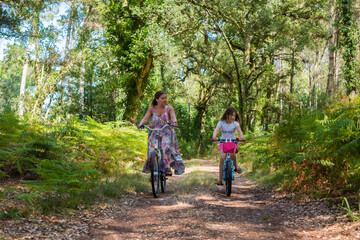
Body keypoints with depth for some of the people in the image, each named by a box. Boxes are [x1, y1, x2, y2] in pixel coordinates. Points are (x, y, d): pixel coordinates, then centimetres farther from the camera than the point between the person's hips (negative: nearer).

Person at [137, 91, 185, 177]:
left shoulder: (169, 108, 2)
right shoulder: (151, 109, 5)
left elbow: (173, 117, -16)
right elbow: (145, 118, -9)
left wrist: (174, 122, -39)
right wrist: (141, 124, -31)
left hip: (167, 134, -1)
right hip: (154, 134, 1)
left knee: (165, 148, -28)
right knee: (153, 152, -15)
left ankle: (167, 169, -22)